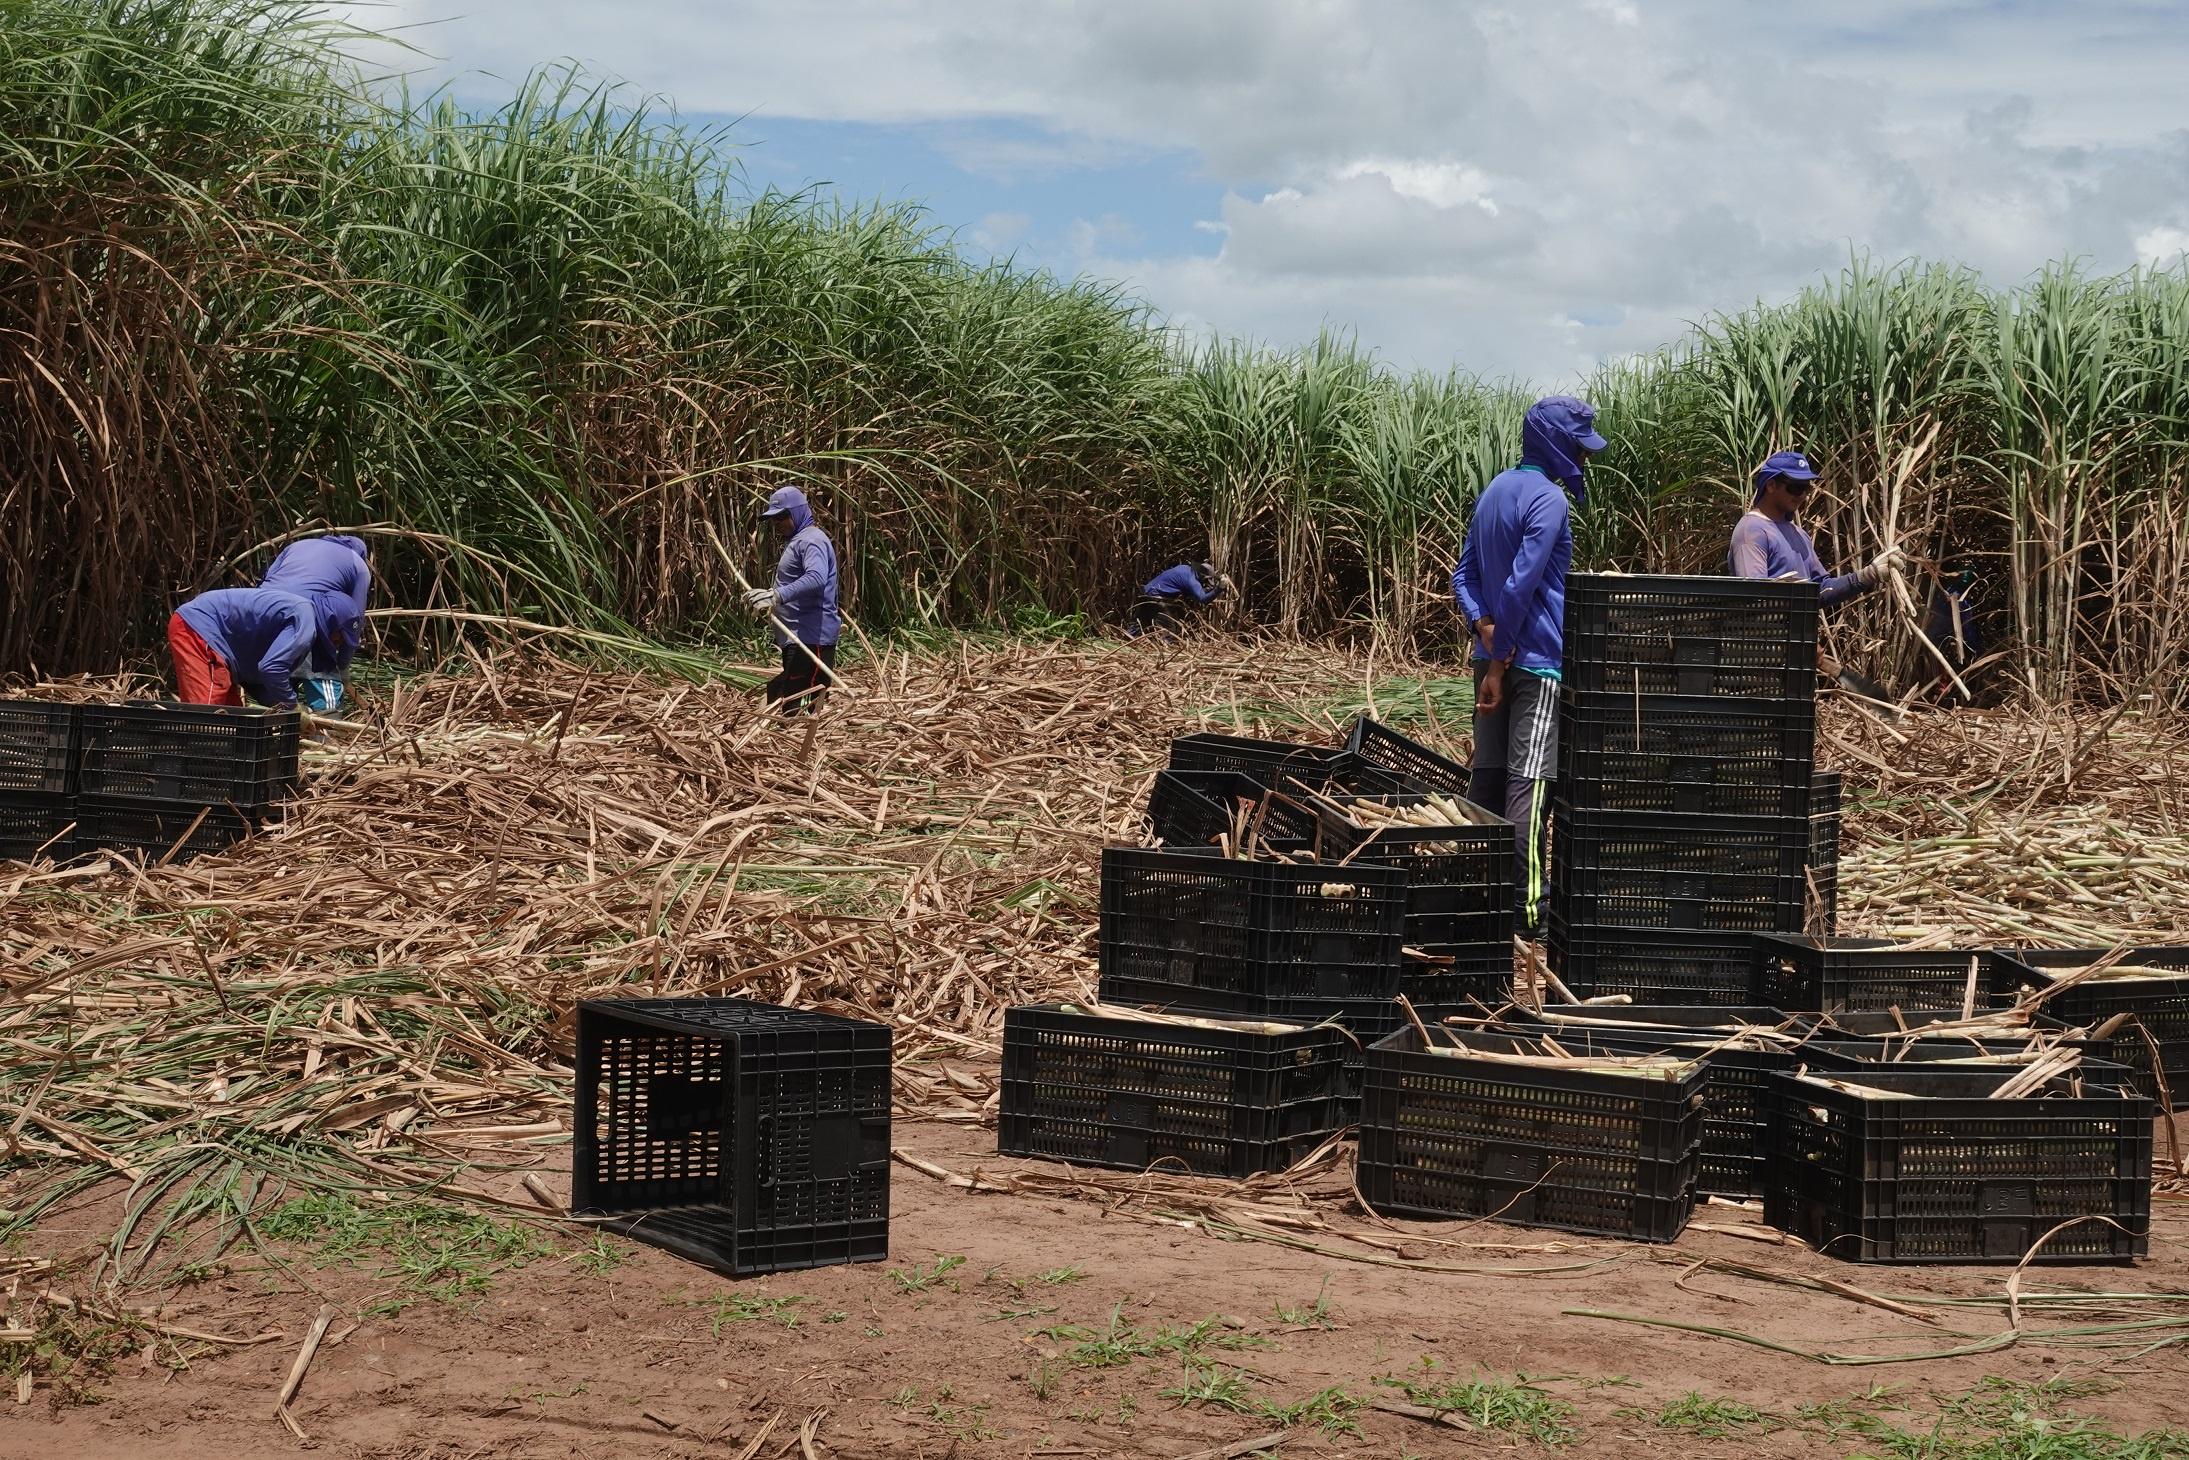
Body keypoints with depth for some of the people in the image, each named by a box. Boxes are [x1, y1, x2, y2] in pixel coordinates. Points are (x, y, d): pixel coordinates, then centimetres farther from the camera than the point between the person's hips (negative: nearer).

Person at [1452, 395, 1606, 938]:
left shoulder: (1494, 491, 14)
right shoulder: (1550, 500, -14)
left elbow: (1464, 576, 12)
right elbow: (1521, 585, -20)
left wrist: (1486, 629, -2)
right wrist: (1500, 664, -17)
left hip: (1495, 656, 9)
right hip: (1536, 663, -9)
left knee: (1486, 775, 12)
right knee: (1530, 783, -8)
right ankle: (1526, 908, -8)